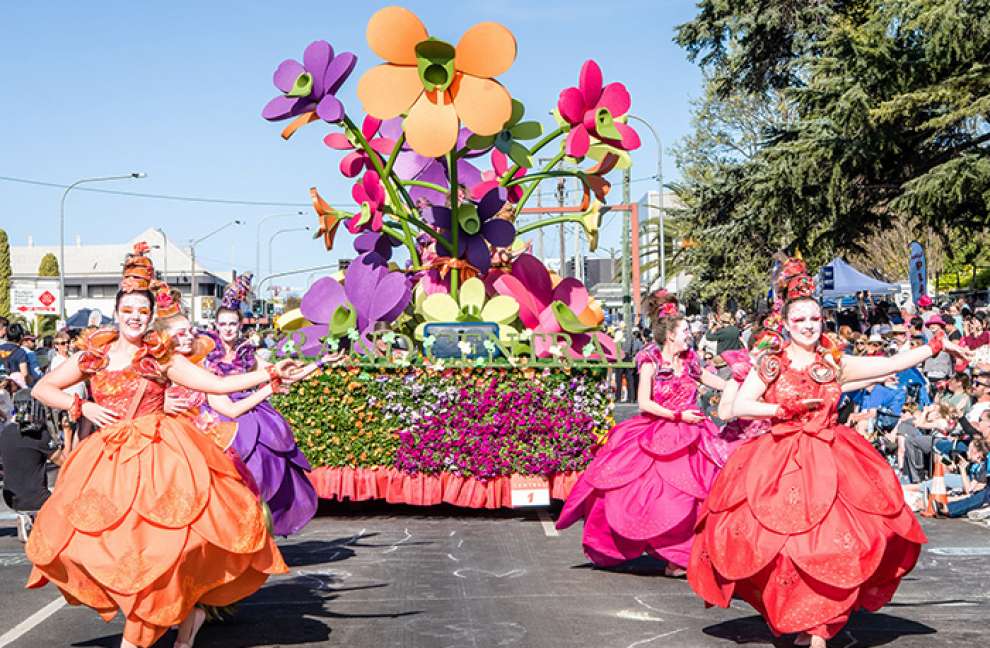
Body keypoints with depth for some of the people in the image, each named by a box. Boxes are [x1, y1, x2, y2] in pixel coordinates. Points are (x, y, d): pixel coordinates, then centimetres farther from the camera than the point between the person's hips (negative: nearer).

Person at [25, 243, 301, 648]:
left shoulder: (162, 358, 3)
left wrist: (269, 374, -11)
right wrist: (81, 407, 0)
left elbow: (219, 384, -2)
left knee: (153, 547, -14)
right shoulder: (93, 356, 10)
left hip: (157, 459, -3)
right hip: (108, 462, 3)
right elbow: (42, 389, 15)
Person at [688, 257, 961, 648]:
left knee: (829, 543, -8)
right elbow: (739, 407, -4)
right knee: (785, 542, -7)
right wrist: (787, 409, -11)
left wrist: (937, 346, 3)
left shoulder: (835, 364, 8)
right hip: (779, 463, -2)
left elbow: (893, 364, 7)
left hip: (827, 462, 2)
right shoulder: (771, 364, 1)